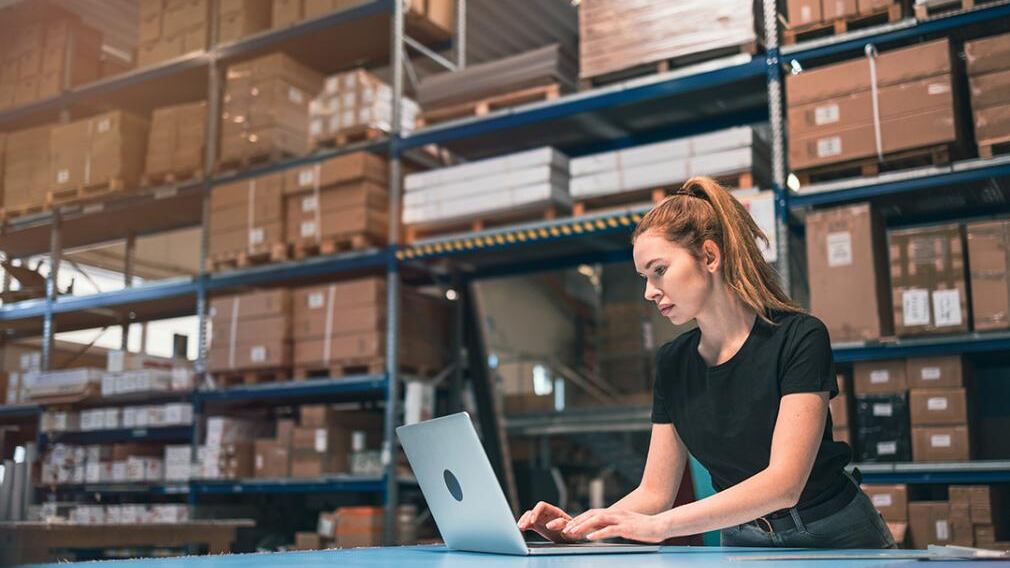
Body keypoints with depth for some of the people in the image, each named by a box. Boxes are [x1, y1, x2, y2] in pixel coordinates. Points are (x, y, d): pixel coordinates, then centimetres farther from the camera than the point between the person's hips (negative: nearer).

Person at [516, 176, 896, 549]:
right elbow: (655, 492, 4)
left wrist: (659, 525, -32)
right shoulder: (672, 363, 2)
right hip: (742, 542, 3)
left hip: (834, 537, -3)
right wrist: (582, 528, -14)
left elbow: (784, 482, -23)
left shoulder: (799, 338, -14)